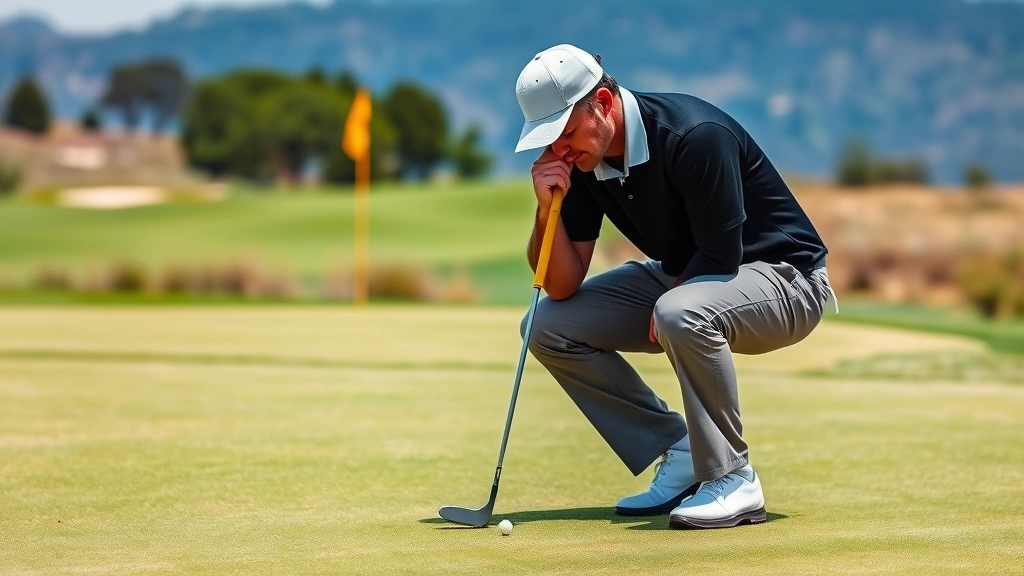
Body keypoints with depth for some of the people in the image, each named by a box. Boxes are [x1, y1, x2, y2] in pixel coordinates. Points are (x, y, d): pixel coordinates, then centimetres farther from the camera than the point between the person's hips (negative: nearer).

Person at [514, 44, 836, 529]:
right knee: (548, 325, -5)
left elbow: (721, 258, -25)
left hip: (783, 276, -8)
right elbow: (563, 287, -5)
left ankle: (732, 479, -20)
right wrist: (548, 208, -20)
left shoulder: (695, 137, -29)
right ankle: (679, 455, 1)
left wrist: (663, 305, -11)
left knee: (681, 313, -40)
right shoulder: (579, 161, -7)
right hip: (682, 279, 8)